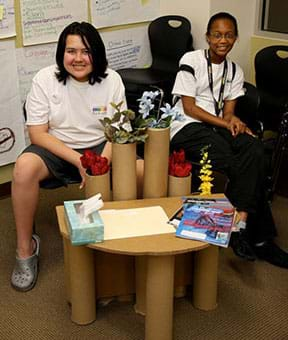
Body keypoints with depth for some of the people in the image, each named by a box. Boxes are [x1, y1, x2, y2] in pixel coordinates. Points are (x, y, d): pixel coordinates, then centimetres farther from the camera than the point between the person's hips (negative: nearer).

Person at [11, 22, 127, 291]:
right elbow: (37, 134, -11)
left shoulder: (112, 80, -5)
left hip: (100, 148, 1)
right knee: (24, 167, -33)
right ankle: (25, 248, -14)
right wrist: (79, 161, -22)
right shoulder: (45, 79, -9)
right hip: (56, 148, -1)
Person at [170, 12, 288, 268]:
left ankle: (241, 224, -25)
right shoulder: (192, 60, -2)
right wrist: (225, 122, -16)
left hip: (217, 127, 5)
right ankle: (258, 237, -21)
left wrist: (233, 121, -17)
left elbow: (228, 113, 8)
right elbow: (189, 108, -8)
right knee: (234, 163, -29)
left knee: (254, 149, -28)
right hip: (187, 128, -5)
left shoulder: (235, 71, 15)